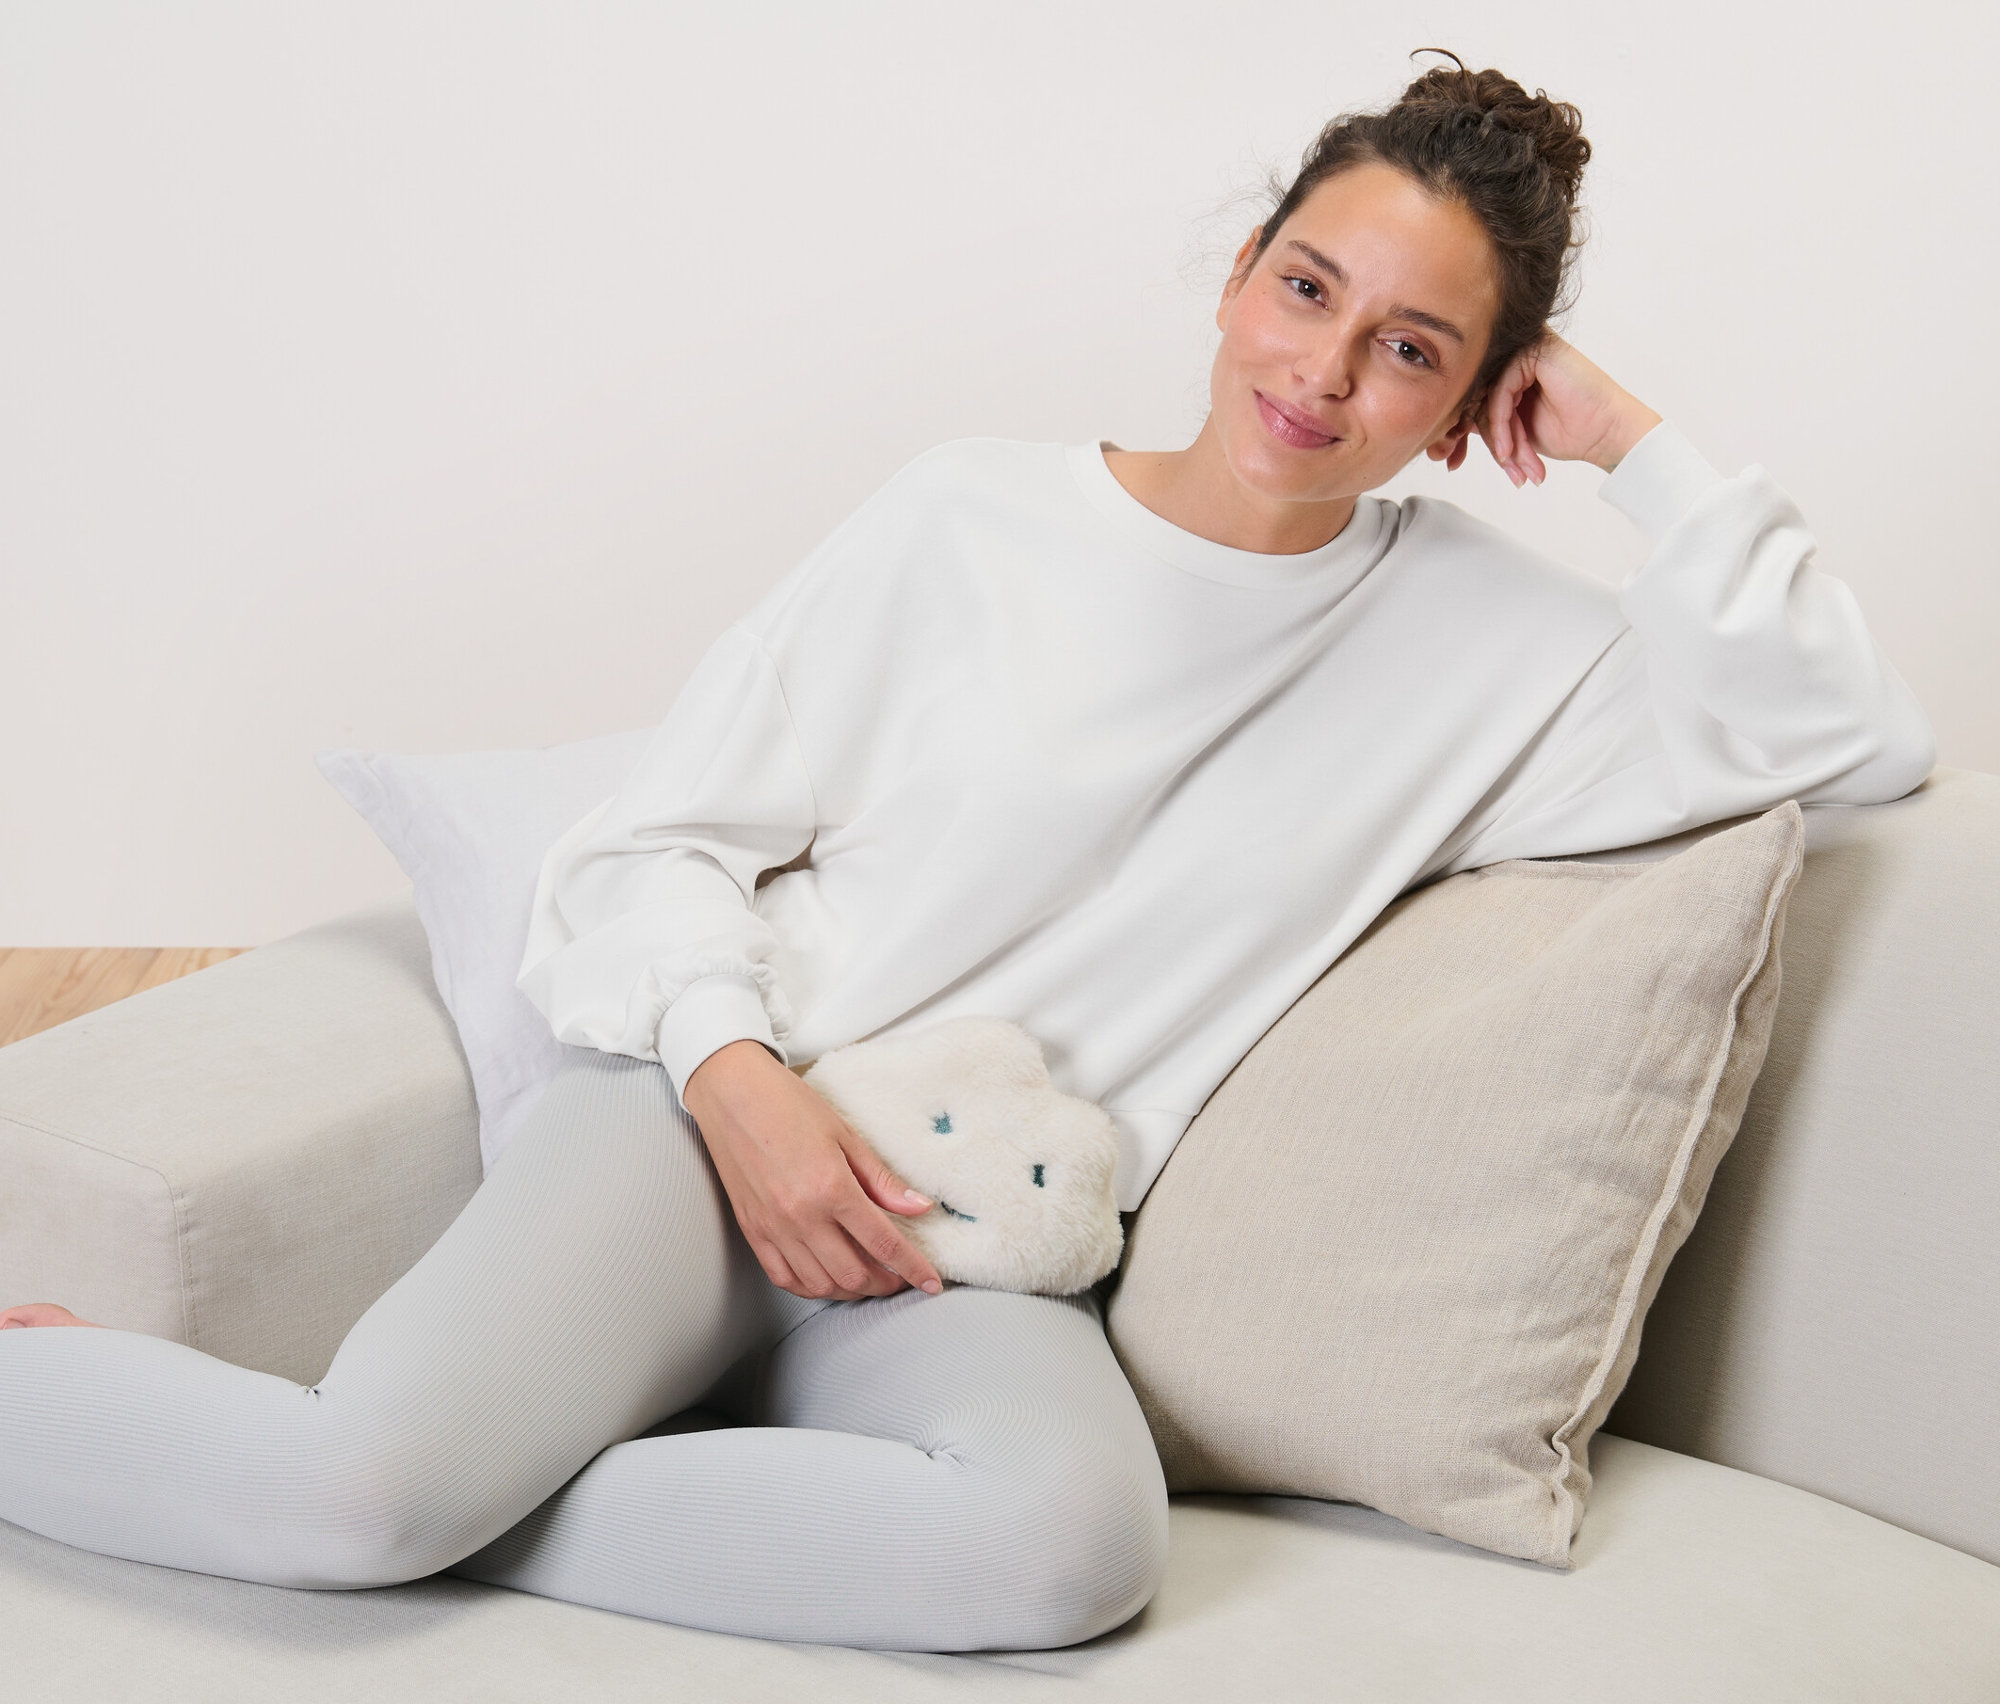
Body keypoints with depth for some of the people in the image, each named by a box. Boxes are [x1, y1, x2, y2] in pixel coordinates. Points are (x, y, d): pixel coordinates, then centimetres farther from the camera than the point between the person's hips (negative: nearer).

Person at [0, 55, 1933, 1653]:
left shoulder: (1483, 639, 8)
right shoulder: (971, 517, 4)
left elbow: (1853, 734, 0)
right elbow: (663, 838, 4)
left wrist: (1632, 441, 0)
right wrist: (739, 1079, -14)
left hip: (974, 1261, 2)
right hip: (712, 1122, -1)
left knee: (1073, 1535, -35)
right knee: (366, 1478, -30)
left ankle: (423, 1504, -21)